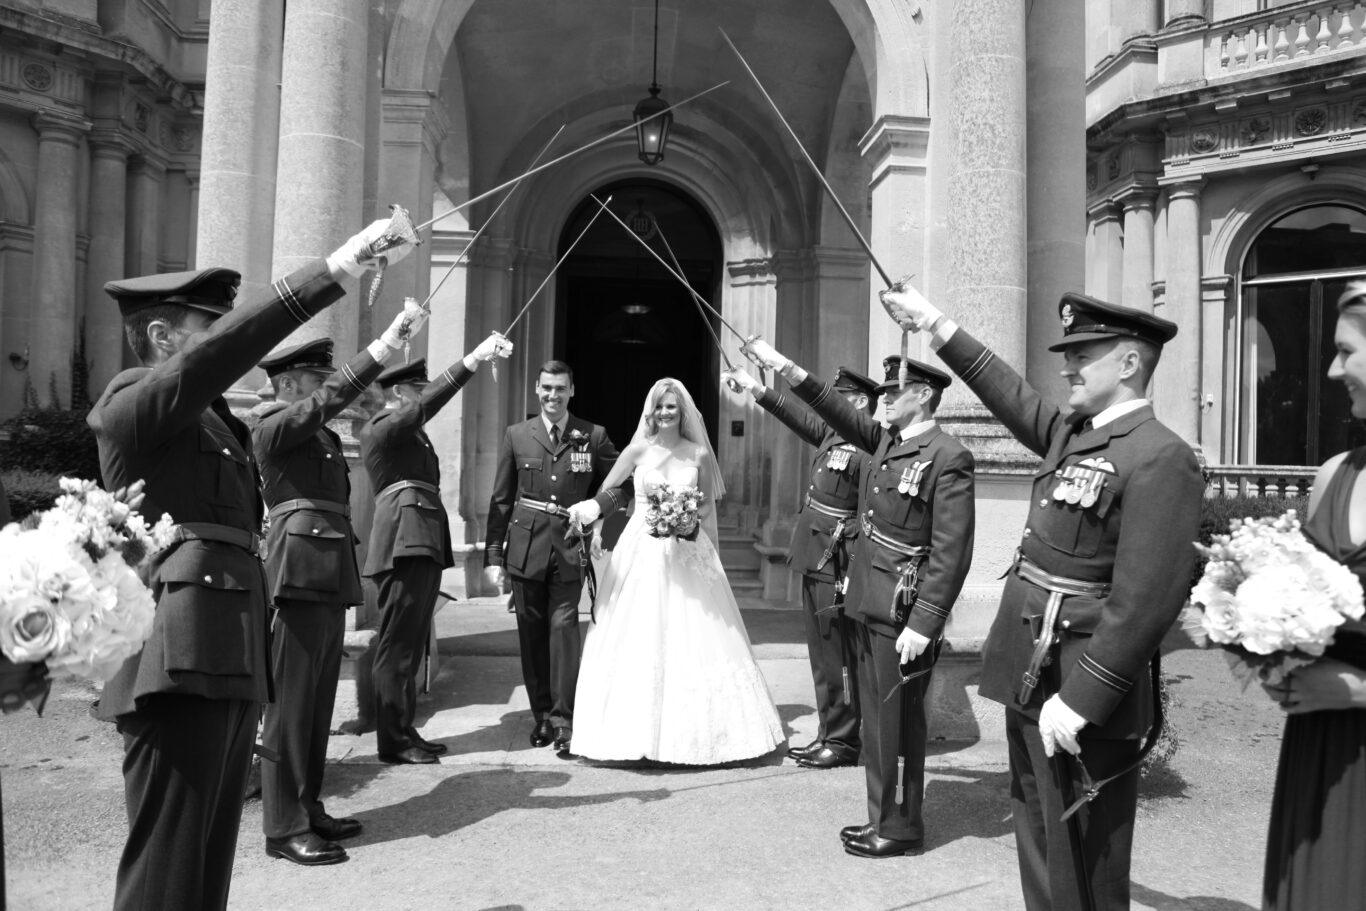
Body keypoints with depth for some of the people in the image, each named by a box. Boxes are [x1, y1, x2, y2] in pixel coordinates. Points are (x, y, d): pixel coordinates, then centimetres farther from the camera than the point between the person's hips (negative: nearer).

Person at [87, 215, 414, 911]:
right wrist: (332, 271, -25)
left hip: (229, 665, 9)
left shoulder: (216, 421, 22)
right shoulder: (133, 398, -3)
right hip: (178, 665, -9)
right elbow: (223, 348, -21)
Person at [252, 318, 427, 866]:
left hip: (332, 576, 9)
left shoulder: (323, 434, 22)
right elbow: (333, 398, -15)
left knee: (319, 699, 13)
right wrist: (386, 345, -19)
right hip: (300, 569, -9)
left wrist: (396, 342, 7)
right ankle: (285, 827, 3)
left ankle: (308, 809, 23)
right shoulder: (272, 427, -7)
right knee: (290, 702, -4)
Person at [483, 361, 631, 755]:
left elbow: (622, 484, 11)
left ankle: (563, 719, 1)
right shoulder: (517, 435, 6)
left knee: (563, 627, -8)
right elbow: (500, 500, 6)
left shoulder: (593, 436, 4)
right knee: (531, 633, 7)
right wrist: (493, 556, 1)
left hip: (570, 548, -1)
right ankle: (541, 715, 20)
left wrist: (598, 504, -10)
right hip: (526, 548, 1)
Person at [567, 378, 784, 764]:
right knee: (638, 637, 2)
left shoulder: (699, 453, 1)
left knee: (693, 636, 1)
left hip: (688, 553, 0)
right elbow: (606, 490, 11)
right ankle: (638, 728, 15)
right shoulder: (639, 449, 1)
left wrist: (689, 517, -10)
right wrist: (597, 527, 2)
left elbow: (710, 504, 9)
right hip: (642, 553, 0)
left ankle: (694, 728, 14)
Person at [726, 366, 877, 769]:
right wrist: (757, 389, 19)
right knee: (824, 653, 14)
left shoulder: (869, 449, -16)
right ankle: (829, 735, 24)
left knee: (836, 656, -1)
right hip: (816, 562, 9)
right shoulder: (832, 434, 10)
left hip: (837, 565, -9)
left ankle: (844, 742, 10)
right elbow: (800, 415, 24)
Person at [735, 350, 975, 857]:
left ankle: (901, 830, 16)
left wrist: (923, 624, -21)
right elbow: (836, 411, 18)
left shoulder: (948, 458, -15)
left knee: (895, 720, 1)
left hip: (903, 609, -8)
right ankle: (883, 817, 28)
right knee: (877, 716, 15)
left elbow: (952, 551, -18)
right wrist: (784, 367, 10)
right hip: (871, 603, 8)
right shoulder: (886, 440, 10)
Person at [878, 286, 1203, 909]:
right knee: (1038, 846, 21)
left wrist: (1080, 699, -24)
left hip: (1082, 693, -8)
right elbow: (1009, 393, 25)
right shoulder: (1070, 433, 8)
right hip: (1029, 677, 9)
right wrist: (935, 325, 26)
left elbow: (1145, 600, -23)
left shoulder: (1161, 458, -18)